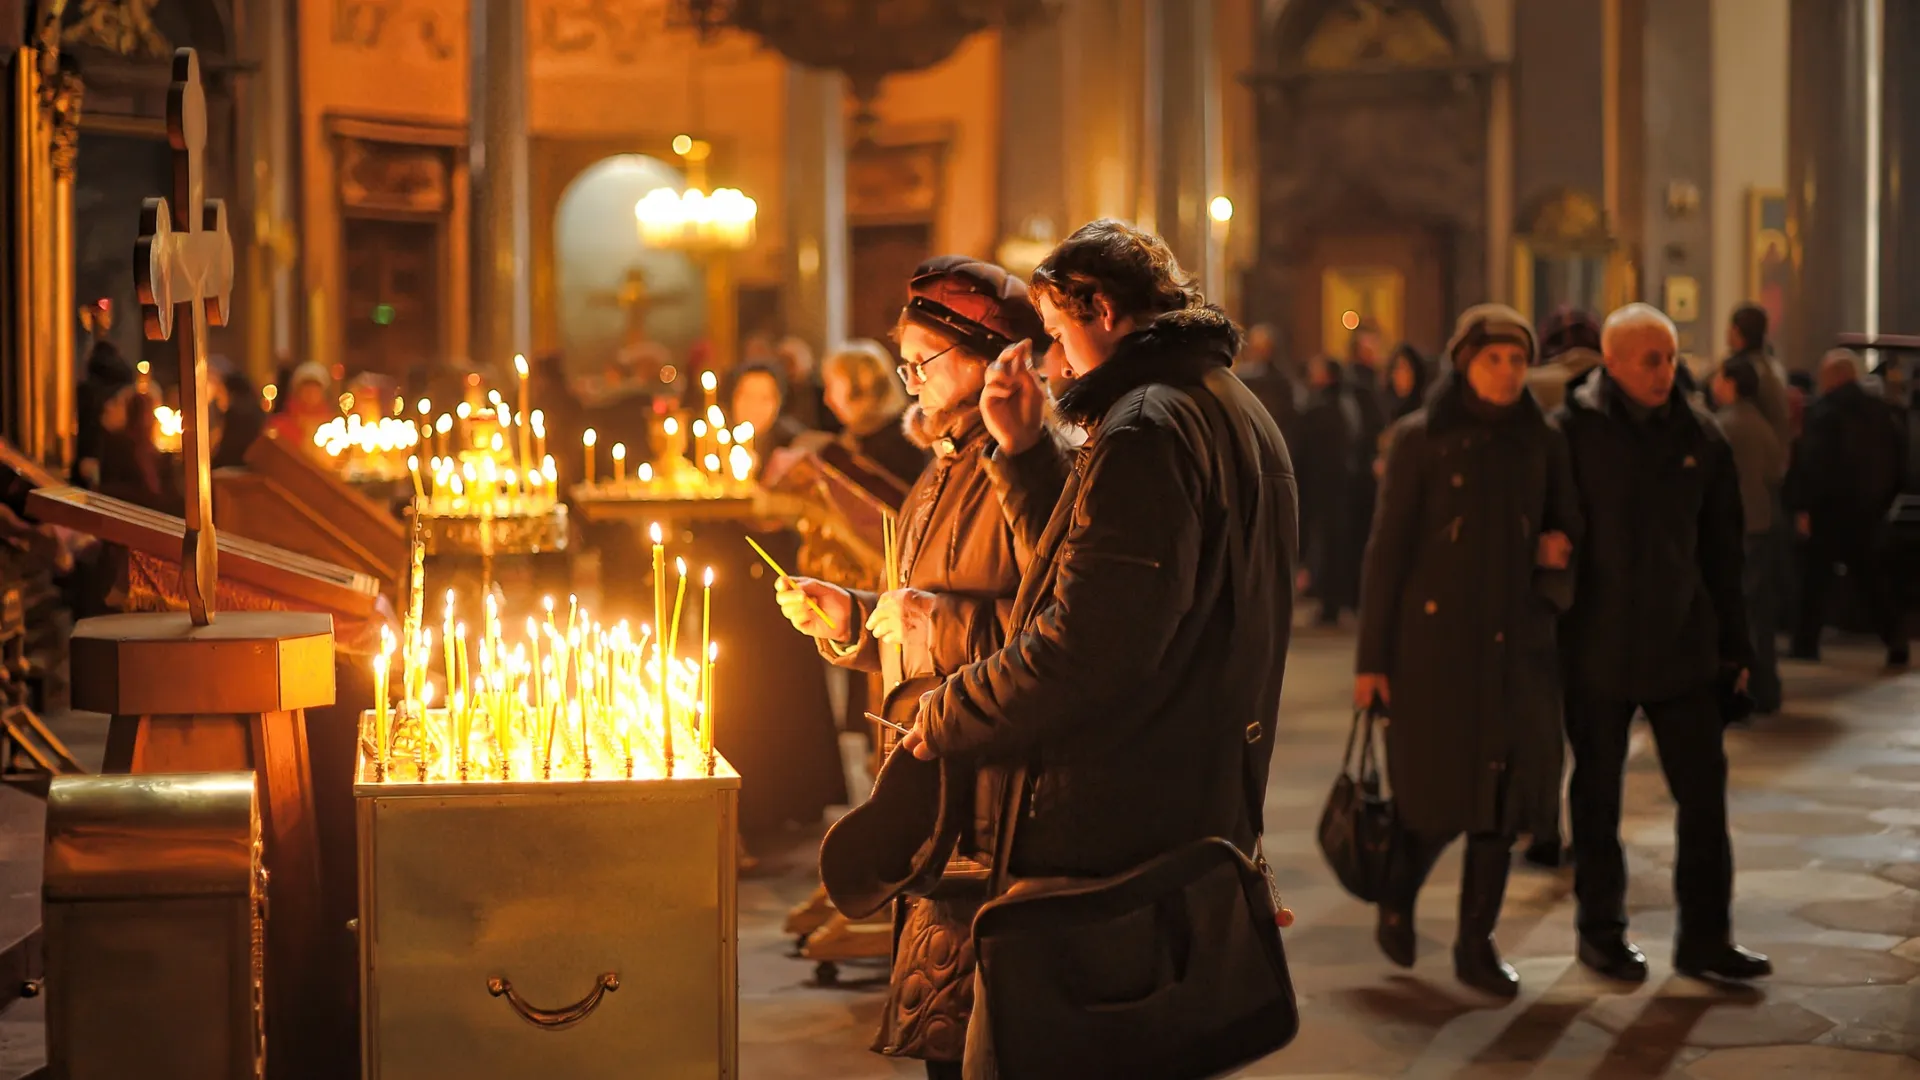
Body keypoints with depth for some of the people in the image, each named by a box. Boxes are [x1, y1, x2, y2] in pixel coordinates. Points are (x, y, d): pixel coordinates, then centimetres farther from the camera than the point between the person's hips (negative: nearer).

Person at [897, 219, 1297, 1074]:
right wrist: (1025, 455, 13)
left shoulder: (1147, 431, -17)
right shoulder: (1236, 412, 18)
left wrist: (945, 717, -12)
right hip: (1200, 817, 11)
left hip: (1103, 837, -11)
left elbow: (1087, 645, -24)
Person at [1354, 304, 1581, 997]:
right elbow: (1386, 550, -4)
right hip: (1435, 639, -3)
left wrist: (1560, 546, -7)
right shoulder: (1421, 438, -3)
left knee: (1501, 791, 3)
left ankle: (1477, 943, 14)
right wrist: (1371, 658, -7)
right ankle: (1398, 895, 28)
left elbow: (1566, 525, 19)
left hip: (1517, 645, 3)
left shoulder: (1542, 442, 7)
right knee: (1437, 792, -1)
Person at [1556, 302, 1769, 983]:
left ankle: (1705, 938, 12)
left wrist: (1735, 644, 11)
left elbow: (1723, 549, 11)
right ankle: (1601, 932, 22)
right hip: (1596, 650, -3)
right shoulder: (1572, 432, -9)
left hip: (1683, 646, 4)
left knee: (1704, 790, 3)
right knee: (1597, 796, 8)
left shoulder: (1699, 437, 4)